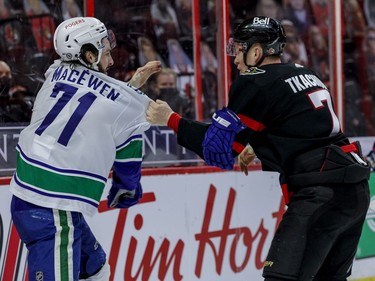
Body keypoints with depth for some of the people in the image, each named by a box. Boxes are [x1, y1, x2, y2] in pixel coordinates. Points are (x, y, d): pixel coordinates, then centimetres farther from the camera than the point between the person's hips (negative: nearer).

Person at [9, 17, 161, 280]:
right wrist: (126, 194, 24)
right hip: (55, 213, -8)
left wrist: (133, 84, 29)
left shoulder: (55, 76, 8)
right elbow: (128, 163, 6)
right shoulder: (125, 105, -7)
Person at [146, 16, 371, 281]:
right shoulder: (305, 75, 19)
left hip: (321, 195, -9)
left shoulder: (256, 83, -5)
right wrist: (258, 149, 37)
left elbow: (219, 147, -4)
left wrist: (171, 119, 5)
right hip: (354, 190, 9)